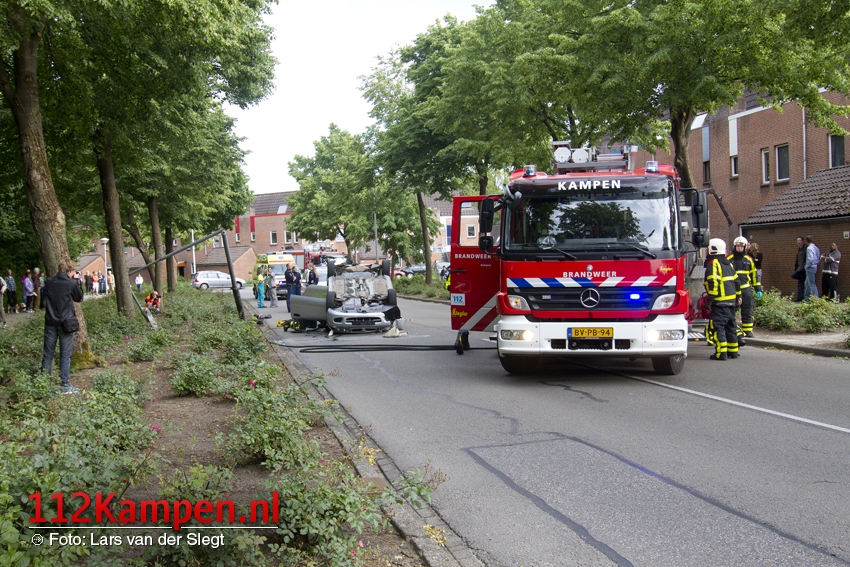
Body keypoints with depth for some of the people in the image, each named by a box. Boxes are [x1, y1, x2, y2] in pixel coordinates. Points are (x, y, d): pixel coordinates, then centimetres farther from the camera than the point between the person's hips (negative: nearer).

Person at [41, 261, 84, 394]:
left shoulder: (48, 282, 0)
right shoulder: (72, 284, -11)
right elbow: (79, 298, 5)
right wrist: (77, 283, 12)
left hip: (50, 323, 4)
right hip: (66, 323, -4)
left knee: (48, 354, 12)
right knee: (65, 355, 3)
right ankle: (65, 385, 6)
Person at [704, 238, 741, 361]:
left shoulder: (713, 263, -11)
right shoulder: (728, 263, 16)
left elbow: (713, 283, -21)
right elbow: (735, 280, 21)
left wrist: (709, 299, -18)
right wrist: (738, 296, 28)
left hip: (720, 301, -9)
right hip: (731, 300, 9)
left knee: (717, 326, -7)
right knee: (730, 326, 17)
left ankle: (721, 353, -12)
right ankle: (733, 351, 22)